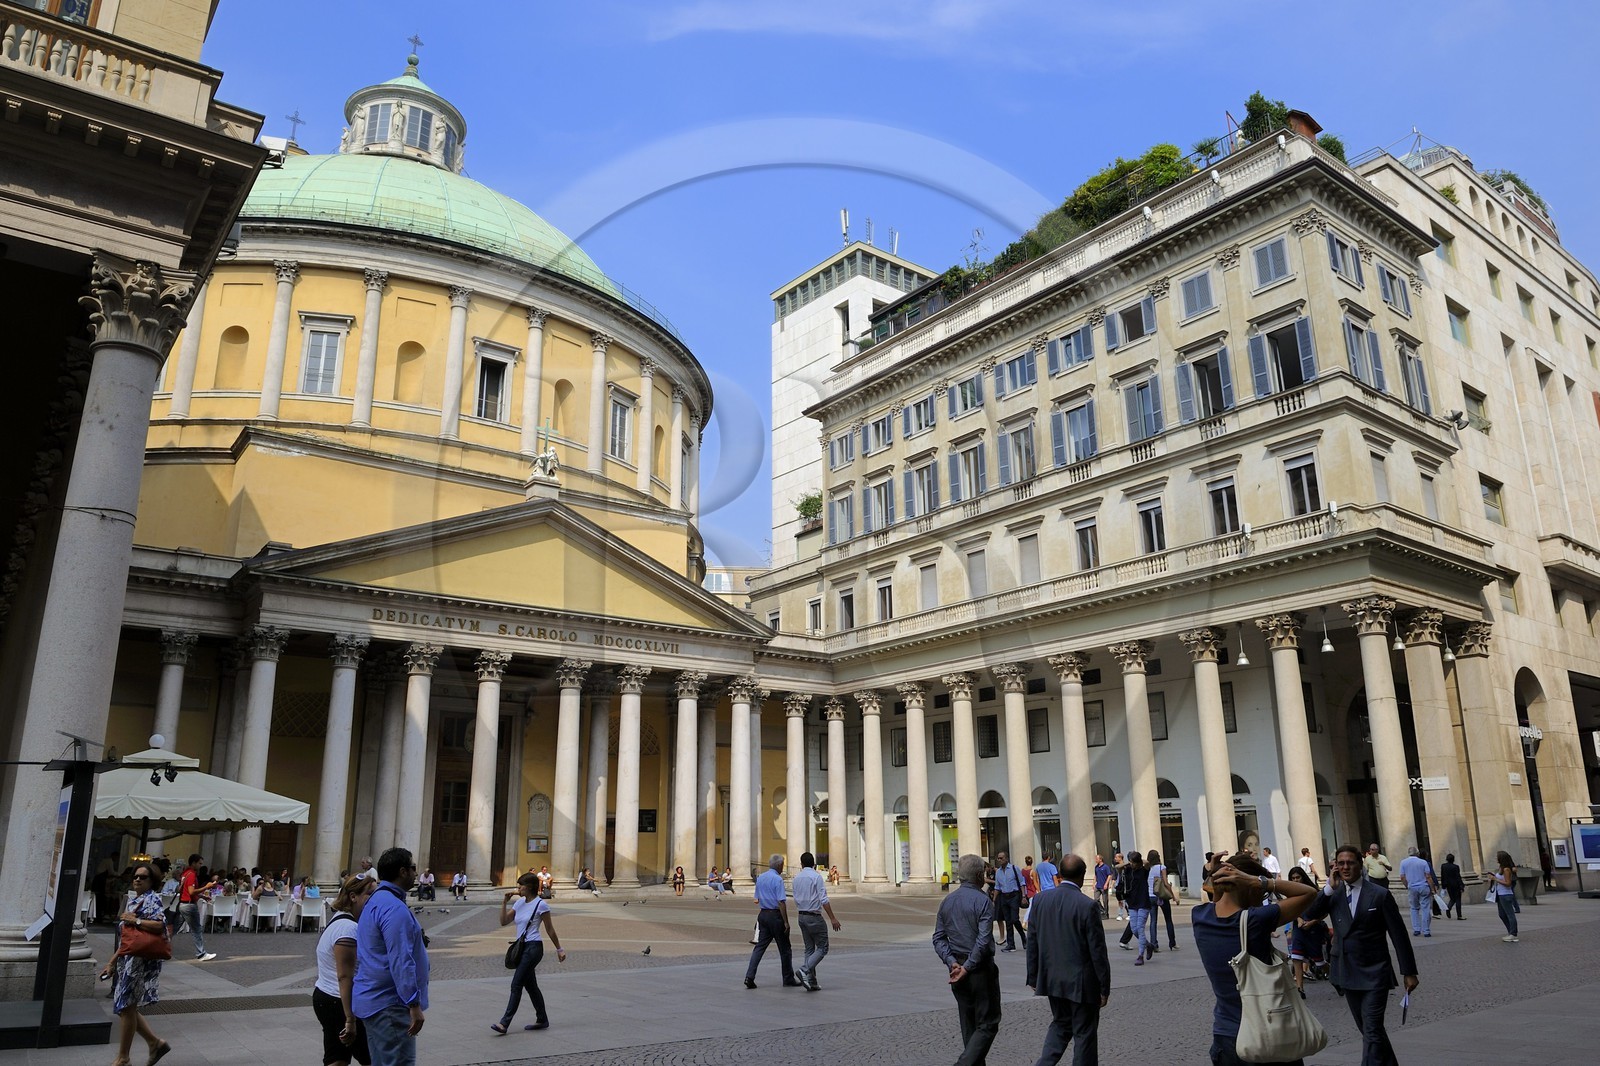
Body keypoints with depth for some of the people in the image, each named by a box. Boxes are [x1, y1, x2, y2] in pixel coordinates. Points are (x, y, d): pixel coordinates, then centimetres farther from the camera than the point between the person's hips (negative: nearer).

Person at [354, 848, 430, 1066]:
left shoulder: (376, 902, 15)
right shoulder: (394, 908, -19)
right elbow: (401, 961, -23)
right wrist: (414, 1004, -22)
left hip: (373, 1000, 10)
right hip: (389, 1005, -10)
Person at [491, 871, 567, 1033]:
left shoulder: (541, 905, -9)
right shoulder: (519, 903, 11)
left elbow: (550, 929, -4)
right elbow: (504, 921, 8)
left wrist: (559, 949, -1)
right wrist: (505, 901, -1)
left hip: (533, 948, -8)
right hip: (522, 947, 8)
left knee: (516, 984, -11)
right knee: (530, 986, 13)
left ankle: (504, 1023, -10)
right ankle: (542, 1020, 23)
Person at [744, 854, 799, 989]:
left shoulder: (760, 878, 11)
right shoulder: (778, 879, -14)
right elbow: (781, 902, -18)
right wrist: (786, 922, -15)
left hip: (763, 914, 7)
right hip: (776, 915, -7)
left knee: (760, 946, 6)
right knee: (785, 949, 5)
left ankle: (749, 976, -5)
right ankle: (788, 979, 13)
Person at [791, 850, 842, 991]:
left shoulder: (796, 878, 8)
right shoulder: (816, 876, -12)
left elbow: (796, 900, 13)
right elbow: (823, 900, -17)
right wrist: (832, 918, -16)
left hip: (801, 916, 7)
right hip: (814, 916, -7)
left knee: (809, 949, 12)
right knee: (822, 948, 1)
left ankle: (811, 982, 9)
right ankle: (804, 970, -17)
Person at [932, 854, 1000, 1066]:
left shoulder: (947, 901, 7)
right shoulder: (983, 901, -13)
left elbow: (939, 938, 3)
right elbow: (983, 941, -21)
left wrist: (952, 962, -5)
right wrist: (967, 968, -16)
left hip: (957, 967, 6)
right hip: (980, 968, -6)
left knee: (969, 1025, 17)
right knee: (987, 1024, 1)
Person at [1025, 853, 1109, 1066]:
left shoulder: (1041, 901, -3)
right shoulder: (1088, 906, -18)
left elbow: (1032, 944, 4)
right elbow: (1097, 951, -14)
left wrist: (1033, 978, 14)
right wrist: (1104, 988, -4)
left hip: (1052, 979, 5)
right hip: (1081, 981, -5)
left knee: (1060, 1024, 21)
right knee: (1084, 1033, 10)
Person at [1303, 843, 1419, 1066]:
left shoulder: (1380, 894, -6)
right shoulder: (1333, 894, 4)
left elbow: (1398, 935, -3)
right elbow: (1309, 914, -11)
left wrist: (1409, 972, -3)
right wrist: (1329, 888, -16)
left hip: (1374, 973, -4)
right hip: (1347, 972, 4)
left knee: (1372, 1031, -10)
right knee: (1367, 1029, 17)